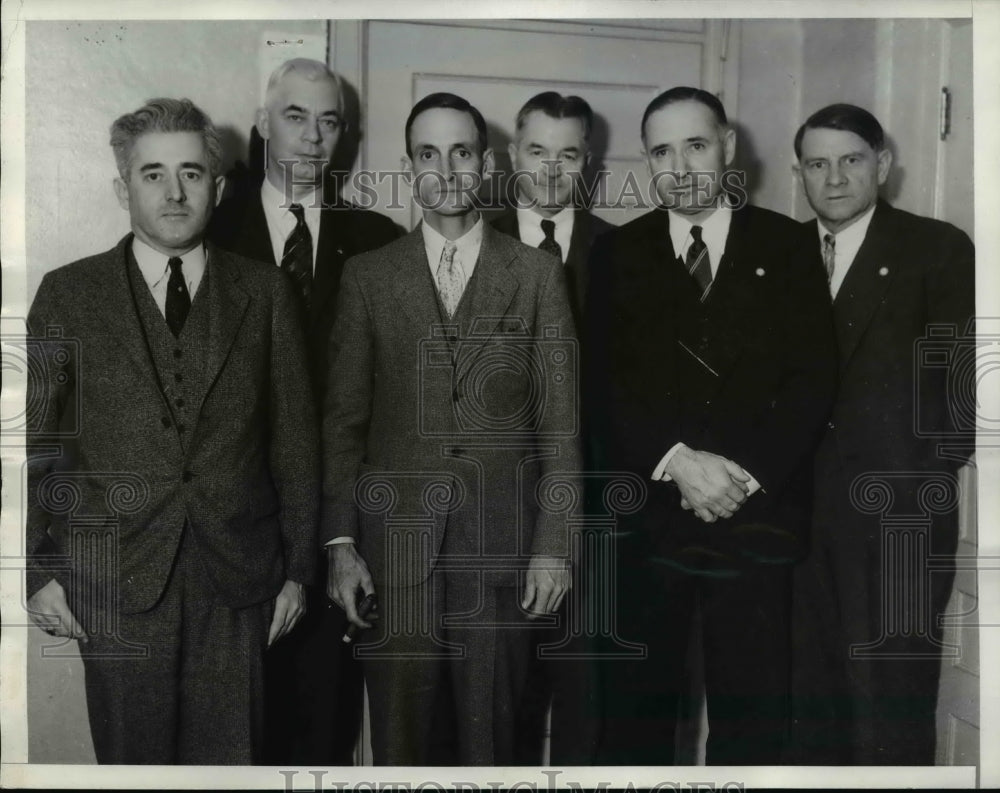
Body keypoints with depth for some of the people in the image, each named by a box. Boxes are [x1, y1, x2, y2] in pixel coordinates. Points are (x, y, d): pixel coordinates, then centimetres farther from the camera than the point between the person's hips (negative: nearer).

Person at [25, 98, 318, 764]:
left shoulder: (266, 293, 5)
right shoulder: (68, 295, 3)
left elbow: (295, 438, 6)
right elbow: (32, 442, 5)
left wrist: (298, 567, 5)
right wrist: (39, 571, 0)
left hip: (237, 582, 1)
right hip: (115, 579, 0)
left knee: (231, 761, 8)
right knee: (133, 760, 8)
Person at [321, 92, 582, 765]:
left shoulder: (537, 273, 4)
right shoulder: (368, 276, 7)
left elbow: (559, 422, 2)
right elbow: (344, 419, 6)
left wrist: (554, 544, -3)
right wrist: (340, 543, 0)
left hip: (503, 544, -1)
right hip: (395, 539, 1)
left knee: (491, 734, 7)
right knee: (402, 735, 9)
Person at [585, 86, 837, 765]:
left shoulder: (786, 246, 7)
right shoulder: (618, 253, 8)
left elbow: (814, 378, 0)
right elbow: (602, 383, 0)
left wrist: (749, 474, -12)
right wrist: (675, 460, -14)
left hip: (758, 516, 0)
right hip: (645, 516, 1)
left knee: (752, 712, 7)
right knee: (637, 706, 7)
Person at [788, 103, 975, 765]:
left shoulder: (938, 249, -3)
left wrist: (928, 469, -8)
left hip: (899, 510, -4)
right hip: (800, 505, 4)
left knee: (891, 692, 3)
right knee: (811, 682, 15)